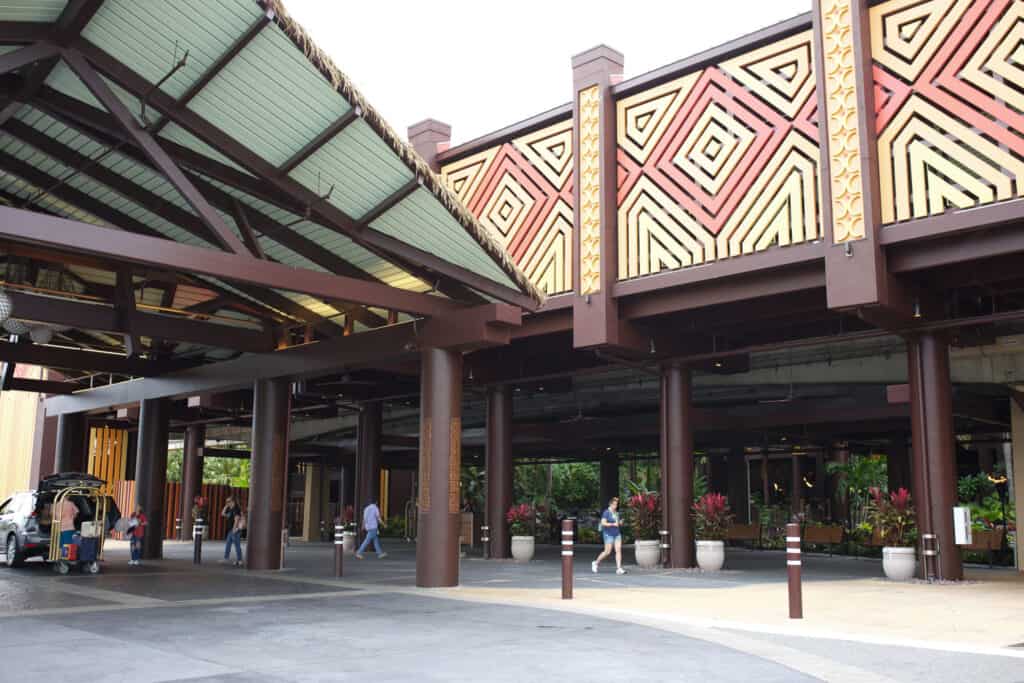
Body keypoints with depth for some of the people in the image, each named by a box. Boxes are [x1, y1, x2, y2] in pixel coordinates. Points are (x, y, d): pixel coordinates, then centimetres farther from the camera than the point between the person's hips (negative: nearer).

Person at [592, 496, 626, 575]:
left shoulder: (616, 513, 14)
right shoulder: (606, 512, -8)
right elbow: (603, 523, -17)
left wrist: (620, 523, 5)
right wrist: (613, 524, -20)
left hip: (617, 534, 7)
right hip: (608, 534, -7)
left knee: (618, 550, -7)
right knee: (607, 552, -4)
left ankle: (619, 569, -9)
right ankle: (596, 563, 17)